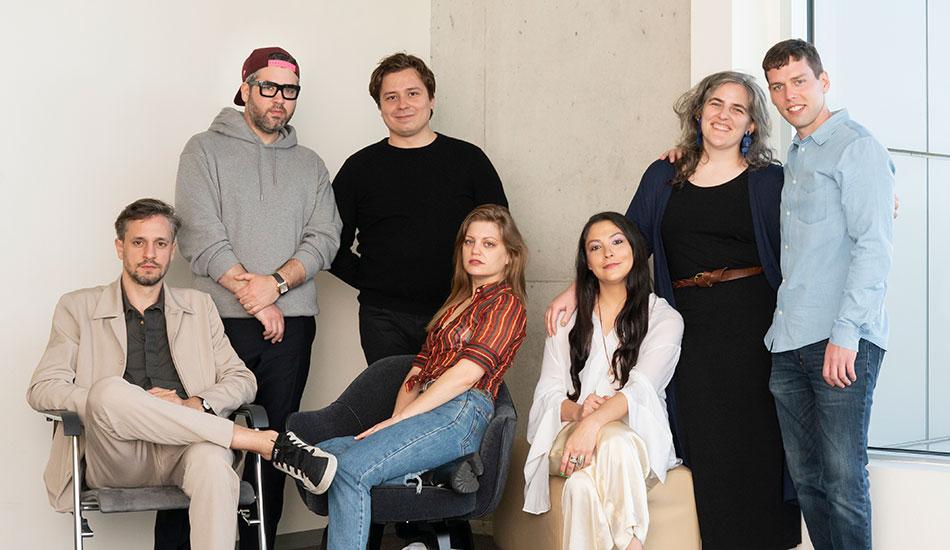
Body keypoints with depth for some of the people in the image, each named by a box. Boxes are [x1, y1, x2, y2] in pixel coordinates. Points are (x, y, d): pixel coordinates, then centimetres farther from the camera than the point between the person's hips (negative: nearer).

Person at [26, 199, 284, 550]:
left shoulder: (198, 307, 22)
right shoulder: (78, 308, 16)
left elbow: (243, 380, 16)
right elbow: (42, 389, 6)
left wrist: (197, 405, -7)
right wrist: (117, 402, -11)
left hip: (181, 449, 1)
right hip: (117, 460, -1)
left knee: (213, 462, -36)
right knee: (110, 390, -34)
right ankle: (250, 438, -25)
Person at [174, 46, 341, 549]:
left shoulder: (310, 164, 16)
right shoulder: (206, 150, 5)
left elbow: (324, 239, 5)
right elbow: (202, 237, -6)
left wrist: (277, 283, -12)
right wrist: (251, 294, -11)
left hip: (291, 323, 4)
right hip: (222, 322, -3)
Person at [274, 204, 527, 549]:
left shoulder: (506, 303, 4)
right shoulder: (455, 303, 30)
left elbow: (467, 373, -10)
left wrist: (398, 420, -12)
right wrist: (393, 425, 3)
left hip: (460, 413, -7)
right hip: (428, 415, 8)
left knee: (350, 468, -27)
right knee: (327, 453, -19)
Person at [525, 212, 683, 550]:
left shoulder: (664, 318, 5)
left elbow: (642, 388, -11)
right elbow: (546, 395, 8)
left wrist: (595, 422, -31)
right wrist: (577, 410, -16)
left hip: (638, 434, -1)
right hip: (573, 431, 2)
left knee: (616, 445, -40)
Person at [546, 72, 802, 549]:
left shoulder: (769, 181, 6)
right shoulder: (663, 179, 12)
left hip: (754, 328, -2)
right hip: (691, 327, 2)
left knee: (756, 444, -2)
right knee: (706, 449, 1)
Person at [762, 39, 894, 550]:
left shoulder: (857, 147, -4)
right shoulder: (794, 157, 21)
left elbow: (874, 245, -12)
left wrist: (845, 335, -20)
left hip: (843, 341, -8)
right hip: (789, 340, 8)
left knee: (843, 478, -6)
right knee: (806, 475, 9)